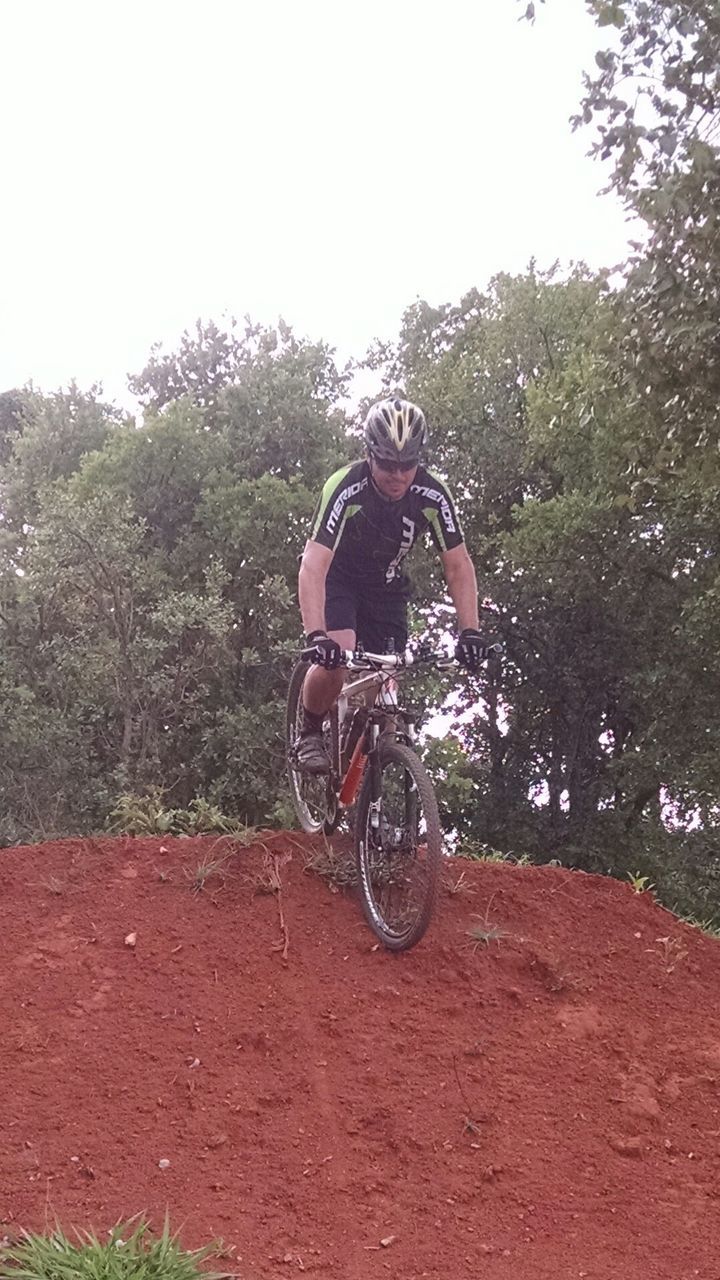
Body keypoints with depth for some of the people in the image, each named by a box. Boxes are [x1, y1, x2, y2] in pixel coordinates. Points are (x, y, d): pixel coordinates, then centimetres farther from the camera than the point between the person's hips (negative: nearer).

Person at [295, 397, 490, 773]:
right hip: (338, 580, -3)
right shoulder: (345, 488, -32)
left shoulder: (433, 494, -22)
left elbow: (458, 565, -17)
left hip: (386, 588, 3)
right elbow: (313, 565, -40)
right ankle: (309, 734, -1)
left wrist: (470, 631, -29)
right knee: (334, 662, -27)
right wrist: (316, 636, -52)